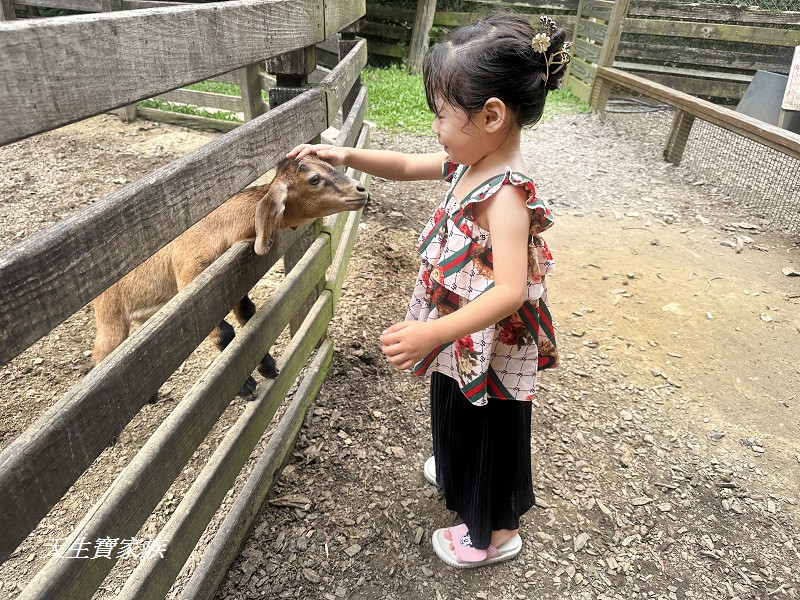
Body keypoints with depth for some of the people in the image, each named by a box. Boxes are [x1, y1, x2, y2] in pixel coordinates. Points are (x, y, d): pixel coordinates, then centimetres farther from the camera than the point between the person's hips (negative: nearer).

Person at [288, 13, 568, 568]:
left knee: (490, 436, 14)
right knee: (457, 418, 32)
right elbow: (407, 166, 9)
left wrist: (435, 333, -45)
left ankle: (496, 533, 41)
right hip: (462, 337, 9)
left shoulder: (507, 195, -32)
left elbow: (511, 291, -39)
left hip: (491, 350, -9)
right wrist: (347, 156, -2)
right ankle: (457, 474, 62)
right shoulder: (471, 162, -4)